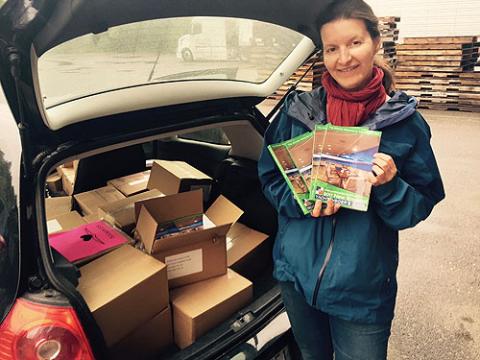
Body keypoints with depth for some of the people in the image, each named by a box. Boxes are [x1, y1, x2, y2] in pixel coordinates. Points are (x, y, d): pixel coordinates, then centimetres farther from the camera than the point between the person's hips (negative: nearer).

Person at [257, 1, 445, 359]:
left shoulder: (405, 121, -7)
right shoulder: (298, 109, -4)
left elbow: (421, 206, -3)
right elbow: (270, 177, 1)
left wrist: (389, 187, -24)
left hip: (364, 289, -2)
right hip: (298, 273, 2)